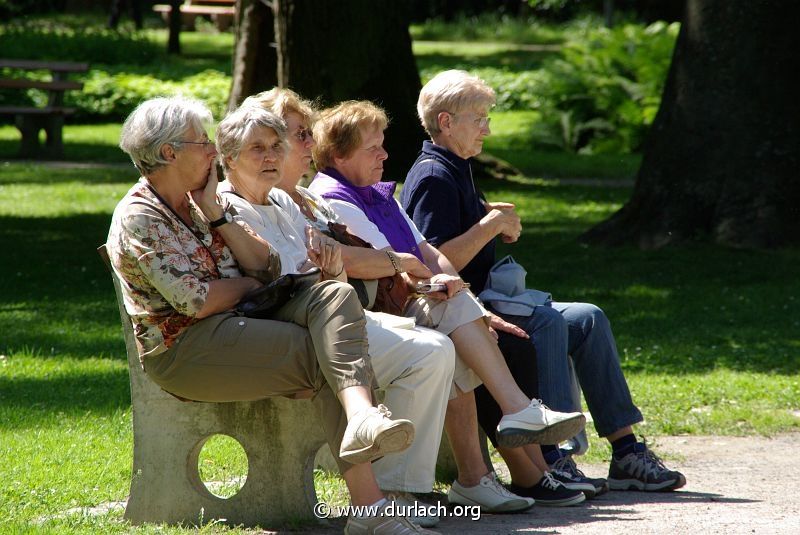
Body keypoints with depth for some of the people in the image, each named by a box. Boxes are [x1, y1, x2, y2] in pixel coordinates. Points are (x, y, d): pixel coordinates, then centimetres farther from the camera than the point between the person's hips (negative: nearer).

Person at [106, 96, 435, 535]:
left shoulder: (199, 203, 19)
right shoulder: (138, 217, -7)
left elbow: (268, 268, 9)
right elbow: (195, 301, -17)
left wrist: (216, 215, -1)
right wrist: (247, 284, 2)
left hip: (240, 325, 8)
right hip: (186, 349, -8)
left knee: (335, 295, -21)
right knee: (325, 356, -22)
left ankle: (362, 418, -45)